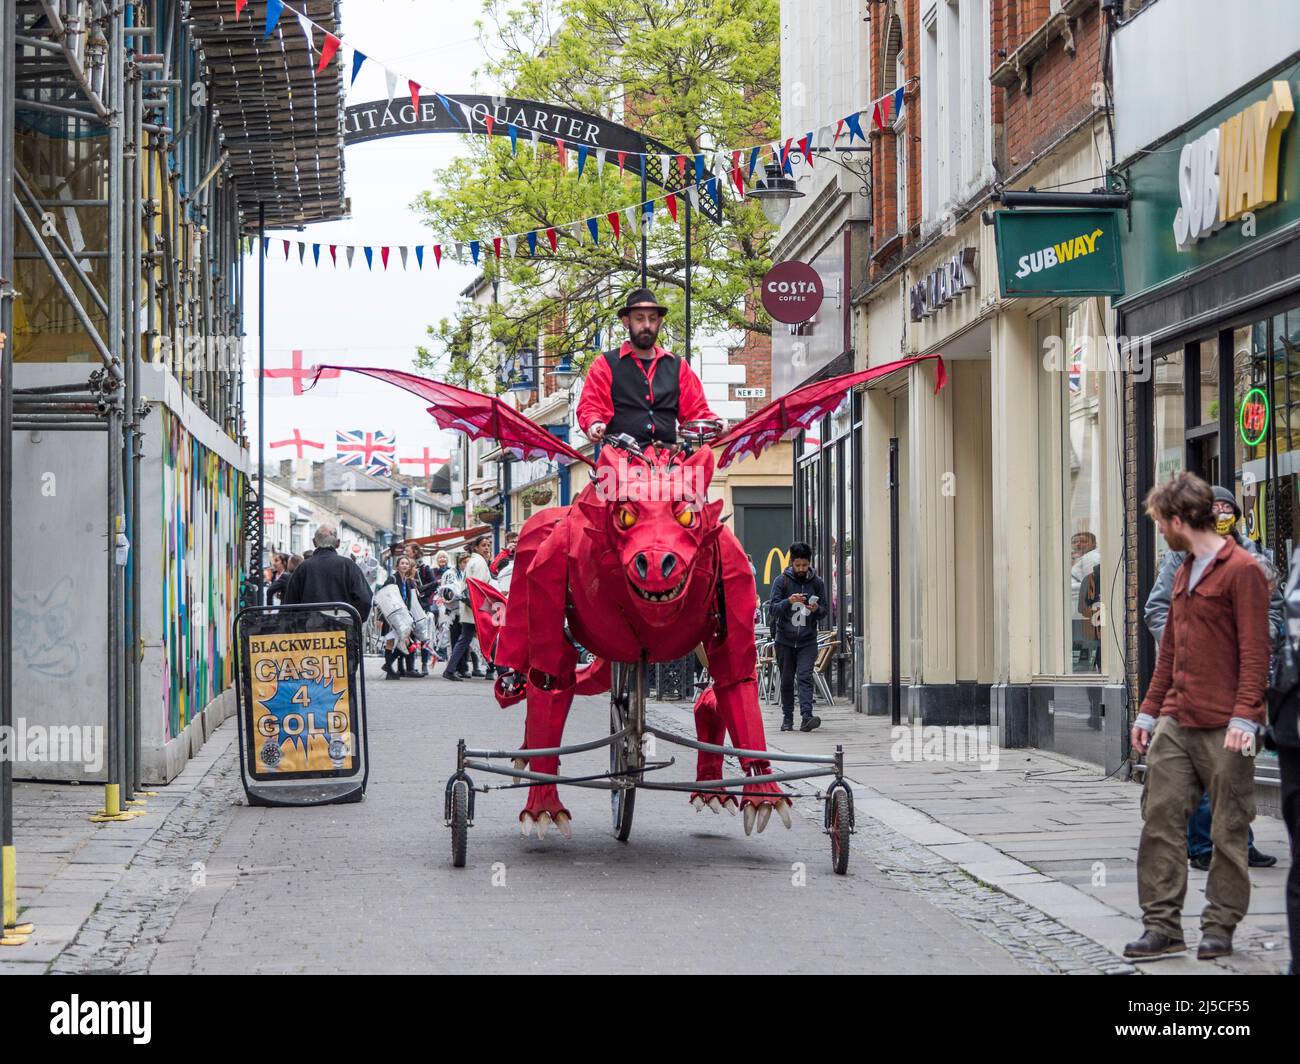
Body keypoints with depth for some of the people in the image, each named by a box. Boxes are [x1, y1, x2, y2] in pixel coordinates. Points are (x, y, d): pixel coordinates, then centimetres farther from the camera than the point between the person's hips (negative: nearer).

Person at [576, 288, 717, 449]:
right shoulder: (606, 365, 11)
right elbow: (590, 407, 3)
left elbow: (695, 410, 19)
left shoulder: (676, 366, 21)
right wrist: (594, 424, -19)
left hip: (667, 453, 3)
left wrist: (714, 424, -2)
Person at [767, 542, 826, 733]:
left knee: (805, 677, -14)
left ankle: (806, 717, -23)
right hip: (785, 640, 0)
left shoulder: (817, 583, 5)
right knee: (787, 681, 6)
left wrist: (816, 609, -15)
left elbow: (824, 613, 8)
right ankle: (787, 718, 16)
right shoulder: (782, 581, 0)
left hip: (807, 640, 0)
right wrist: (788, 601, -24)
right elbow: (772, 610, -7)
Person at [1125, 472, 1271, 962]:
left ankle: (1219, 926, 10)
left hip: (1223, 729, -8)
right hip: (1174, 724, 8)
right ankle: (1163, 924, 6)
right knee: (1160, 819, 2)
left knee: (1228, 830, 2)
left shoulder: (1242, 571, -9)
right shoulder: (1184, 573, 18)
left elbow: (1255, 650, -13)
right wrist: (1149, 710, 21)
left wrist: (1244, 716, -20)